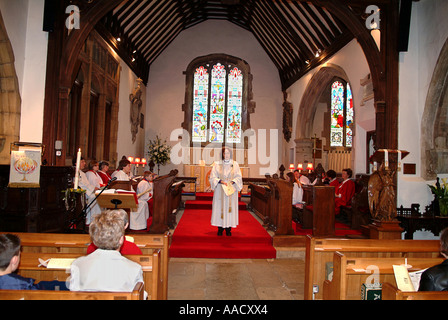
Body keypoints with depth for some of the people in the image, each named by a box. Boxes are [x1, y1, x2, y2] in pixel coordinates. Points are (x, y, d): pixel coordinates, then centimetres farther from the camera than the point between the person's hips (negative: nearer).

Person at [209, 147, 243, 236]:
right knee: (220, 207, 0)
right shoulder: (217, 164, 4)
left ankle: (228, 229, 9)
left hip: (231, 190, 1)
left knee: (230, 207, 0)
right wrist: (220, 181, -15)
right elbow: (212, 177, 1)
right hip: (220, 190, 0)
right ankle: (220, 228, 10)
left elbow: (238, 177, 4)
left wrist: (232, 181, -13)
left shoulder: (235, 164, 6)